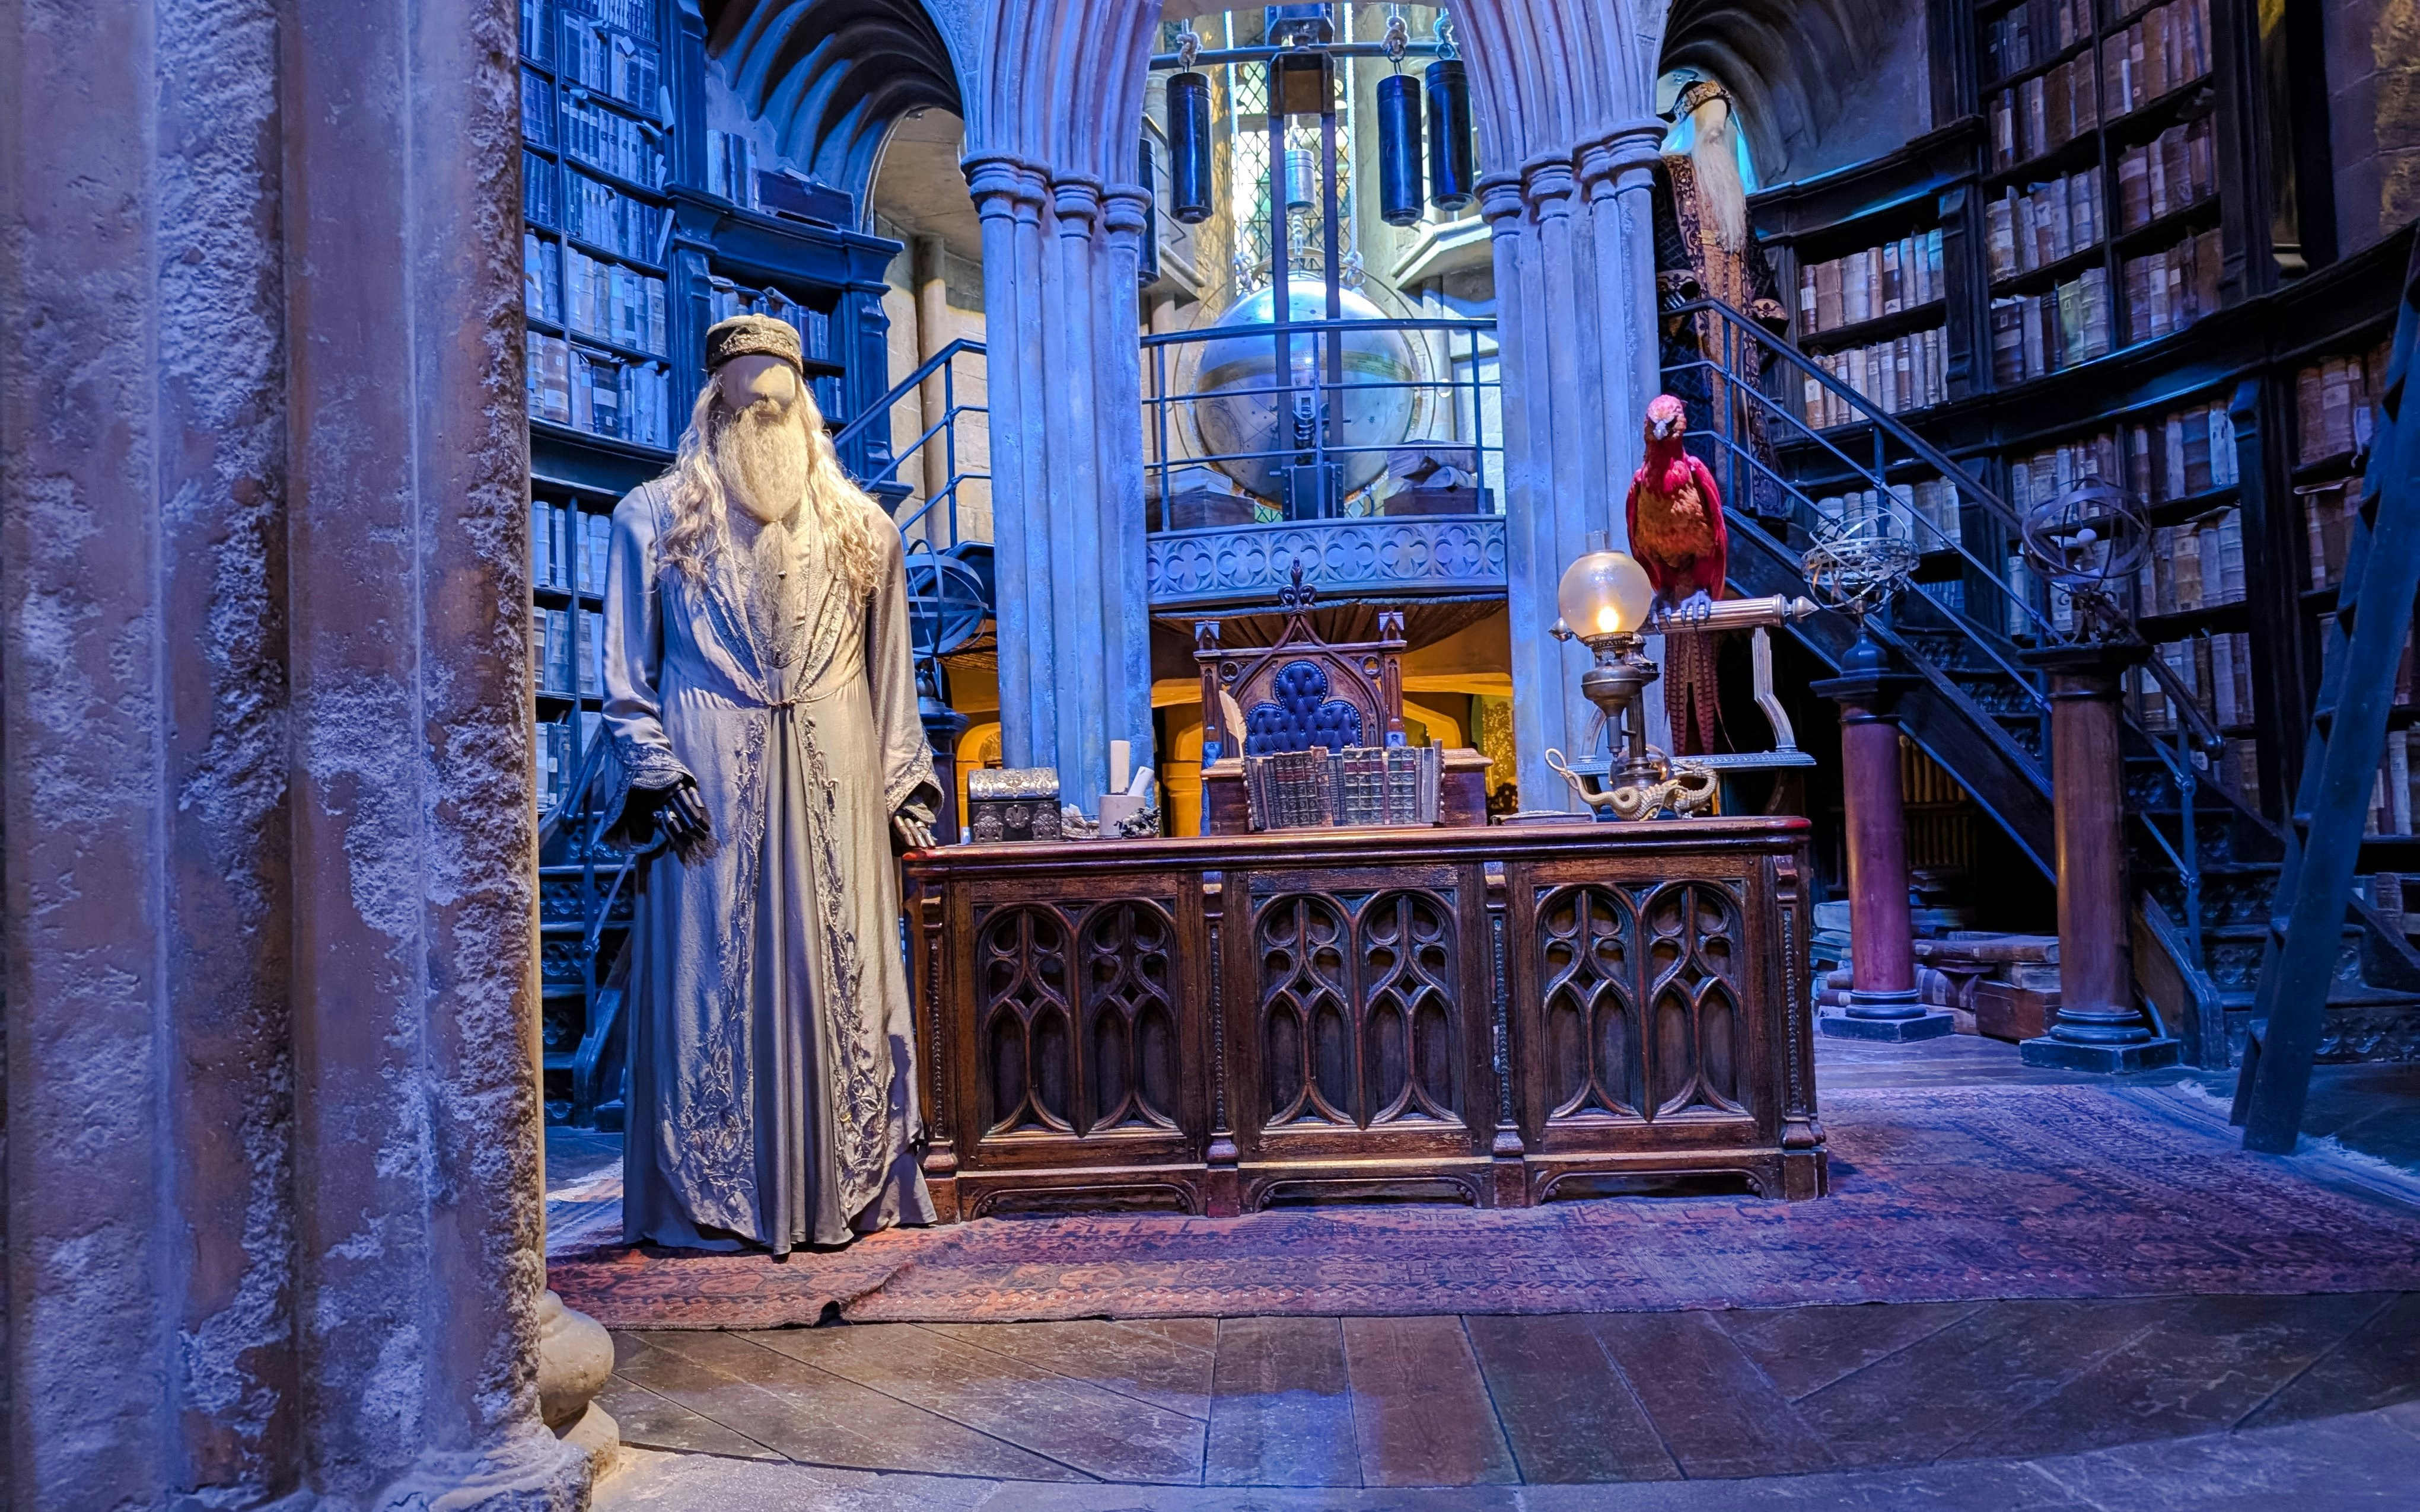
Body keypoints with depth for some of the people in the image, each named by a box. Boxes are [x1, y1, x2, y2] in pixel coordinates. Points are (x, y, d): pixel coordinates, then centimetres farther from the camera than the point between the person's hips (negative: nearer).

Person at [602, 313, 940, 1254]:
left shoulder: (861, 529, 15)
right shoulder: (653, 519, 10)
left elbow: (890, 673, 13)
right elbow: (626, 671, 7)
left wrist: (906, 784, 6)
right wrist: (654, 770, -6)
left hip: (833, 782, 2)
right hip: (709, 780, -1)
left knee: (840, 973, 2)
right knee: (712, 975, -2)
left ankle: (849, 1192, 11)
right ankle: (710, 1202, 8)